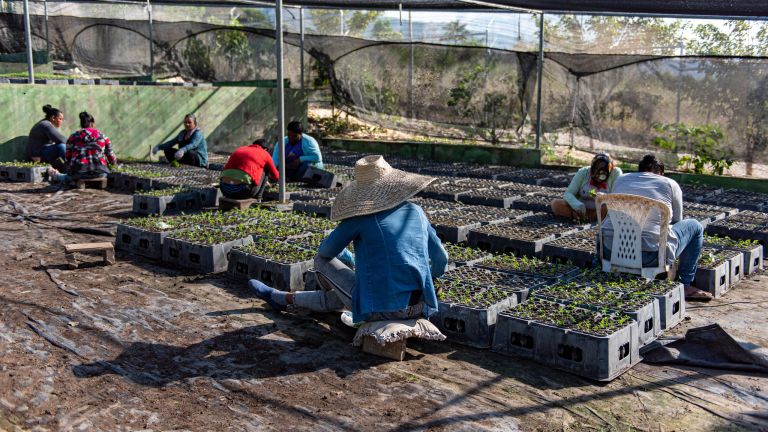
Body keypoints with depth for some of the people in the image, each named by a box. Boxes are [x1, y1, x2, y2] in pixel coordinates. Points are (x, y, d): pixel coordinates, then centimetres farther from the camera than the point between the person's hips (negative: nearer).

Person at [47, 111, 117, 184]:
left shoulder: (73, 137, 9)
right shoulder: (102, 136, 9)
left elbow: (68, 157, 11)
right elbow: (111, 155, 11)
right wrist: (114, 162, 35)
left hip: (79, 172, 2)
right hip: (100, 173, -2)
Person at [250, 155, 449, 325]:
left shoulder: (361, 217, -7)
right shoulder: (416, 212, 6)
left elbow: (325, 251, 4)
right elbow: (441, 258, 12)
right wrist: (427, 278, 34)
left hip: (383, 309, -6)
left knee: (321, 261, 17)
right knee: (339, 296, 31)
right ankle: (282, 298, 50)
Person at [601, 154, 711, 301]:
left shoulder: (621, 179, 21)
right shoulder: (671, 184, 12)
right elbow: (677, 221, 22)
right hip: (651, 255, -4)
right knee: (695, 226, 20)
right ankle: (685, 285, 20)